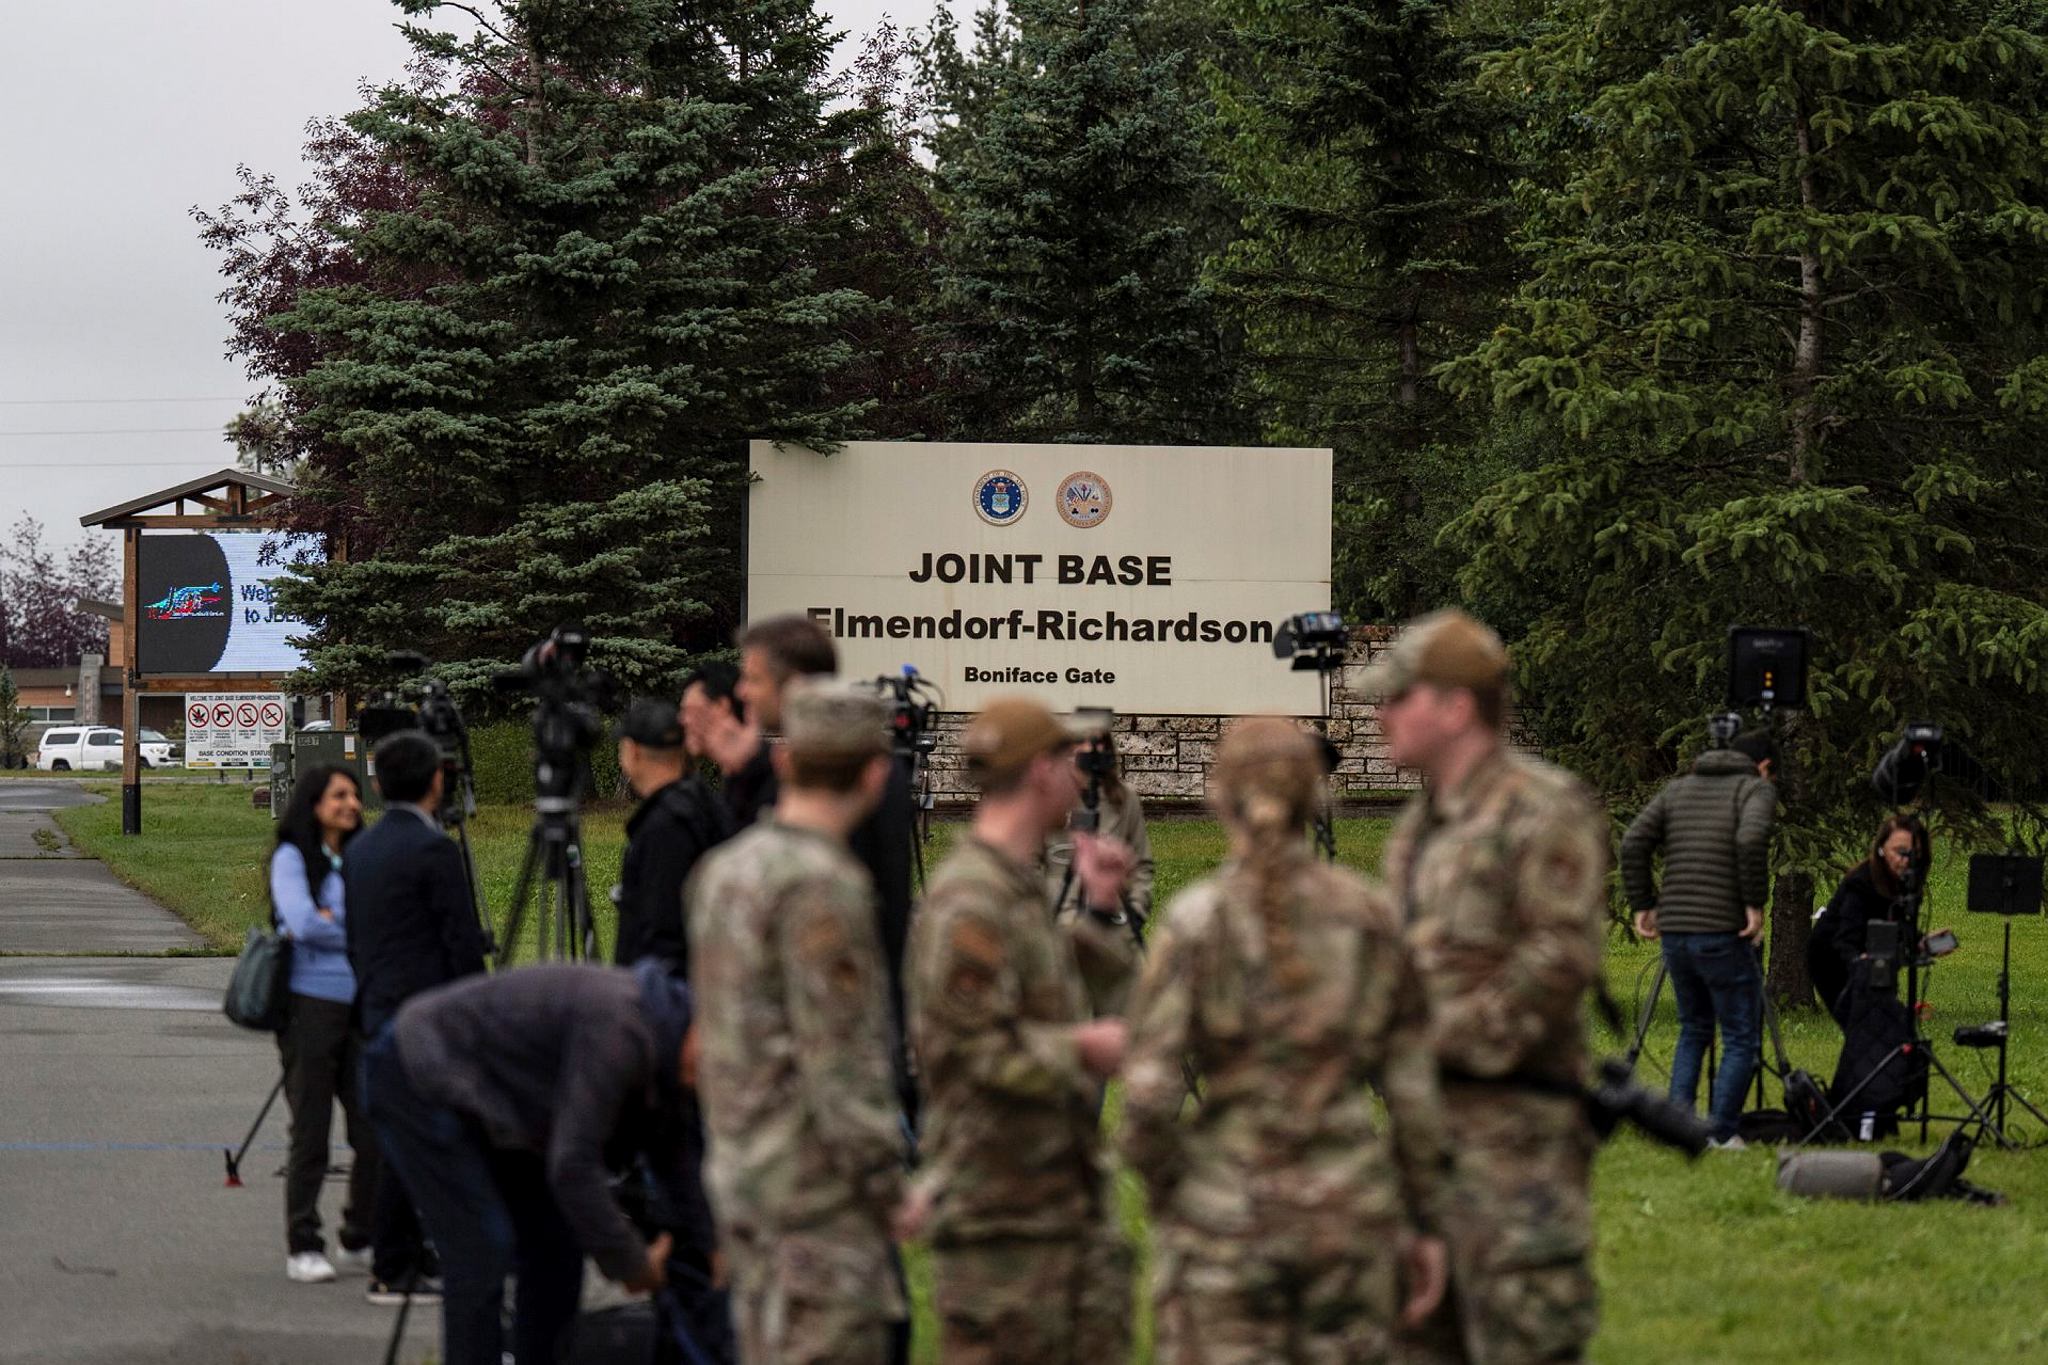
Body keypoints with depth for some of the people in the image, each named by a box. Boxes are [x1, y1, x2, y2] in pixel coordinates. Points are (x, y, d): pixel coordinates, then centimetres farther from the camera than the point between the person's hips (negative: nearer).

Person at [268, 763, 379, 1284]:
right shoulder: (292, 858, -2)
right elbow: (302, 922, -16)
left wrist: (331, 921, -6)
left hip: (361, 1006, 5)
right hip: (311, 1004, -5)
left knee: (375, 1132, 1)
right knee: (311, 1133, -3)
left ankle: (361, 1241, 13)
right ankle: (303, 1248, 6)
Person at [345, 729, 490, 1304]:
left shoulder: (360, 850, 12)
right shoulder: (434, 850, -14)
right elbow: (463, 943, -14)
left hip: (380, 1013, 8)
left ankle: (405, 1255, 18)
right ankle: (393, 1271, -4)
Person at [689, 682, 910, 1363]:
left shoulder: (723, 870, 12)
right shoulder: (822, 883, -17)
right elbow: (839, 1056, -20)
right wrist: (888, 1178, -15)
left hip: (740, 1170, 10)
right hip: (817, 1180, -10)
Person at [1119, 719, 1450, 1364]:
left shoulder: (1196, 922, -9)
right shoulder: (1372, 916, 0)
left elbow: (1148, 1092, -13)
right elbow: (1415, 1082, 3)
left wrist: (1163, 1195, 4)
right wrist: (1425, 1221, 11)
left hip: (1227, 1211, -3)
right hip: (1350, 1210, 3)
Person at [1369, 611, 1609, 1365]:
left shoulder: (1543, 810, -11)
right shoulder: (1417, 827, 18)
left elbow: (1563, 957, -19)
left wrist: (1451, 1039, -19)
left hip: (1512, 1125, -9)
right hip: (1426, 1121, 9)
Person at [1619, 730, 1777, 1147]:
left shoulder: (1678, 788, 16)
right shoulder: (1756, 789, 1)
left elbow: (1633, 843, 7)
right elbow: (1751, 840, -20)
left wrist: (1643, 904, 11)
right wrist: (1755, 904, -14)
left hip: (1673, 933, 6)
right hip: (1722, 935, -6)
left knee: (1694, 1028, 22)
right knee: (1741, 1039, 3)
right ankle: (1721, 1134, -4)